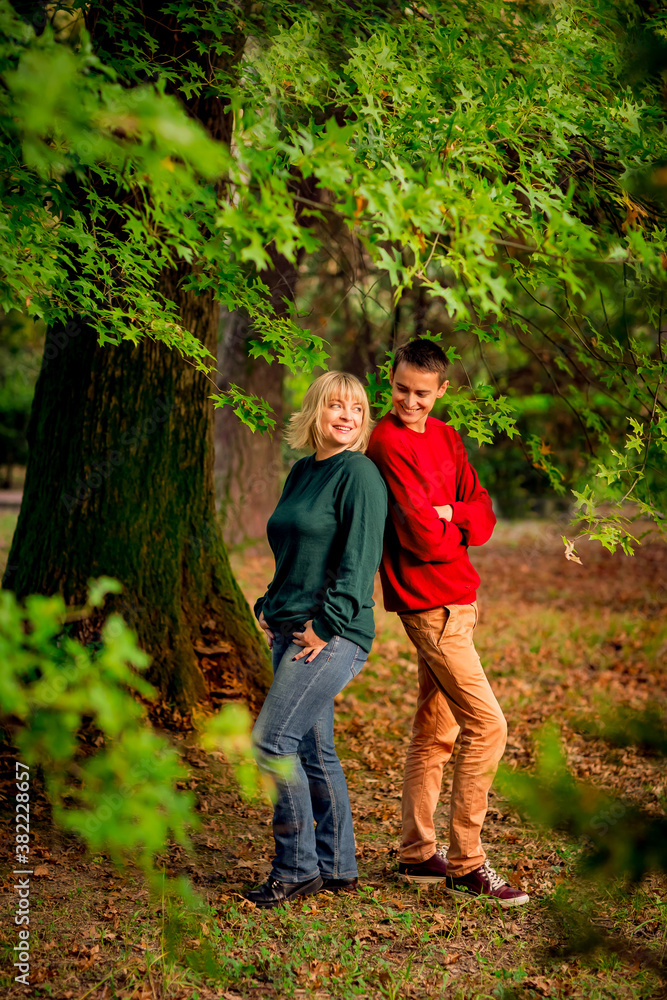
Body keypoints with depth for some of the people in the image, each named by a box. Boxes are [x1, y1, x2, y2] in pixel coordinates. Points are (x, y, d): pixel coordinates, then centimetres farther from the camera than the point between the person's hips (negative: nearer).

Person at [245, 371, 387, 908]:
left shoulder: (359, 473, -9)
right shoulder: (303, 472, 16)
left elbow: (360, 559, -16)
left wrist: (326, 625, -19)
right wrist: (270, 607, 15)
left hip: (335, 633, -8)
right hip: (291, 631, 8)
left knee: (272, 739, -12)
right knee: (312, 748, 11)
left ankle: (297, 867, 0)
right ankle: (337, 867, 22)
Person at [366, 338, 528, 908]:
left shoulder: (445, 437, 13)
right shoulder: (388, 444, -14)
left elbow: (483, 515, 7)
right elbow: (424, 538, -20)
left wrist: (451, 513, -13)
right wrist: (458, 528, -1)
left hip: (457, 599, 9)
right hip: (428, 602, -9)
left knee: (436, 731, 13)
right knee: (487, 724, -10)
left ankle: (419, 854, 24)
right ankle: (466, 866, -1)